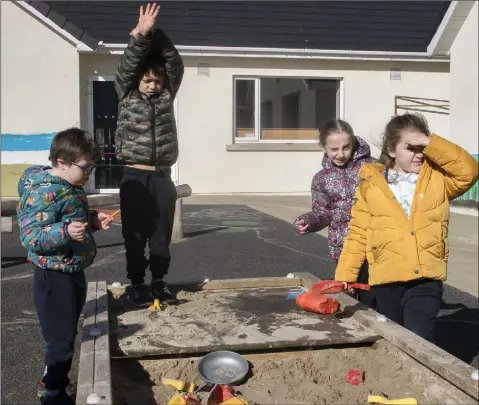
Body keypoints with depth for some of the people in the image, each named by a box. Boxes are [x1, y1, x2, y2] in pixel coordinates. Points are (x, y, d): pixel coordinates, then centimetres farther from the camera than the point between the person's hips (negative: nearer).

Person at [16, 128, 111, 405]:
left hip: (73, 273, 10)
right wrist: (65, 232, -39)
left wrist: (93, 221, 7)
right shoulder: (43, 193, -22)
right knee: (60, 340, 0)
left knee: (68, 336, 21)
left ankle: (57, 381, 38)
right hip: (55, 278, -10)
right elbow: (31, 237, -26)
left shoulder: (71, 187, 8)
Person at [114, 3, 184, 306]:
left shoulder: (167, 96, 8)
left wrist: (155, 34, -12)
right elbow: (126, 67, -10)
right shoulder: (126, 96, 4)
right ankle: (137, 284, 18)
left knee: (162, 235, 9)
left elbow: (176, 64, -2)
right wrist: (141, 36, -22)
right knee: (135, 236, 5)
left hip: (162, 178, 2)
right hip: (135, 177, -2)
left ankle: (159, 283, 22)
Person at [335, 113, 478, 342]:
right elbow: (358, 235, 3)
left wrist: (431, 144, -14)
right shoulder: (371, 185, 3)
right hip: (385, 282, 1)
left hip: (426, 281, -1)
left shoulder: (438, 179, 6)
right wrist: (344, 277, -4)